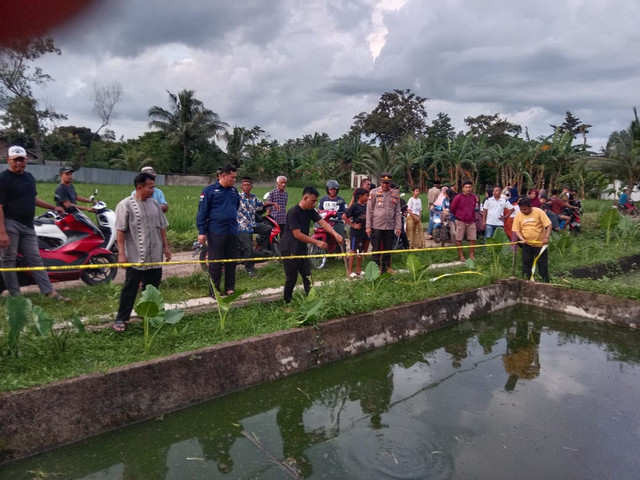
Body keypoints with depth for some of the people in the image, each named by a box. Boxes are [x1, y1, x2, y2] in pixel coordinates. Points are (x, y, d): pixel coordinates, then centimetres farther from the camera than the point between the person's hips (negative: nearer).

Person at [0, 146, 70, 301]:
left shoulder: (29, 177, 14)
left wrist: (53, 207, 25)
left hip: (27, 225, 7)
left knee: (34, 259, 7)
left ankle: (50, 292, 7)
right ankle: (15, 295, 7)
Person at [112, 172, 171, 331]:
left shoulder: (155, 204, 8)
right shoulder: (126, 205, -9)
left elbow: (162, 227, 14)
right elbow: (120, 231, -11)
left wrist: (165, 246, 11)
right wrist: (121, 253, -14)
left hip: (155, 256, 6)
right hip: (135, 257, -6)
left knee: (152, 287, 14)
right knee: (130, 288, 0)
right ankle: (121, 319, 12)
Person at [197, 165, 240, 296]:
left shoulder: (234, 191, 12)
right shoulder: (210, 190, -5)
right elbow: (202, 212, -6)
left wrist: (235, 223, 15)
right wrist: (201, 231, -11)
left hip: (232, 232, 6)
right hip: (216, 232, -5)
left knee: (231, 262, 10)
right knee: (215, 263, 1)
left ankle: (230, 288, 21)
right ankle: (215, 290, 11)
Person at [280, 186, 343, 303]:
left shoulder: (311, 211, 2)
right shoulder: (293, 212, -21)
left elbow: (323, 223, -9)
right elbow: (297, 234, -24)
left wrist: (335, 234, -27)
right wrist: (317, 242, -24)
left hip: (302, 250, 7)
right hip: (290, 250, -7)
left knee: (307, 277, 5)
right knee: (291, 279, 2)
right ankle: (286, 303, 18)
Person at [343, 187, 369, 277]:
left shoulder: (366, 206, 7)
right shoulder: (355, 206, -12)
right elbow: (344, 216, -16)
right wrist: (353, 225, -13)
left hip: (364, 231, 7)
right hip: (356, 232, -7)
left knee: (360, 251, 14)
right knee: (353, 250, 0)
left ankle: (358, 270, 25)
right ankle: (350, 271, 8)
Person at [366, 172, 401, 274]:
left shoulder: (395, 194, 8)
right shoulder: (374, 192, 0)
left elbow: (397, 212, 9)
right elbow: (369, 210, 0)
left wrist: (398, 227, 3)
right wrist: (368, 226, -5)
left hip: (390, 227, 3)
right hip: (376, 226, -3)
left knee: (388, 250, 8)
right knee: (376, 250, 2)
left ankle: (385, 270, 19)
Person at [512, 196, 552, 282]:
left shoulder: (538, 212, -10)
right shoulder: (518, 215, -2)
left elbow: (548, 225, -10)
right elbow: (516, 230, 1)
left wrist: (546, 237, -21)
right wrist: (521, 238, -17)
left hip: (540, 243, -3)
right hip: (526, 244, 3)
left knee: (543, 264, 4)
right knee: (526, 263, 7)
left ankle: (545, 282, 15)